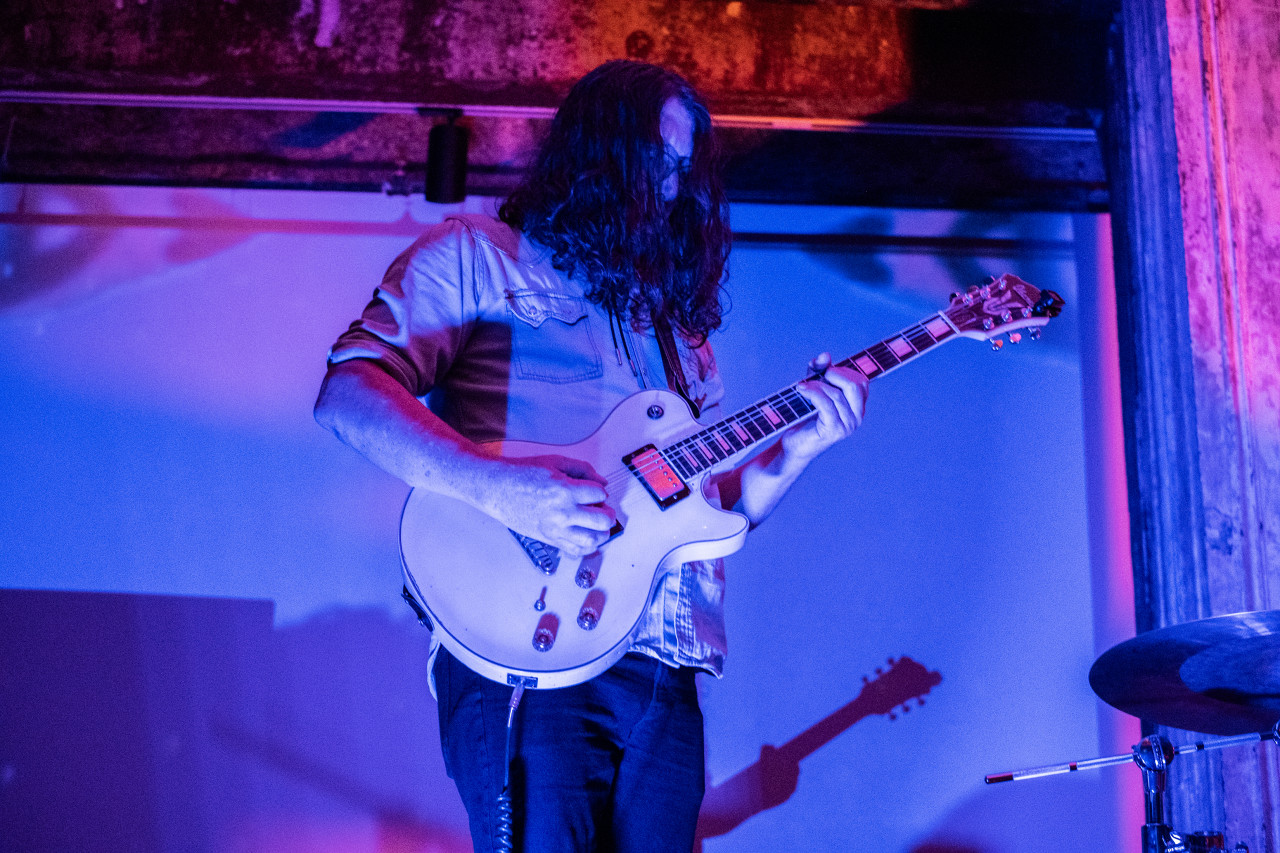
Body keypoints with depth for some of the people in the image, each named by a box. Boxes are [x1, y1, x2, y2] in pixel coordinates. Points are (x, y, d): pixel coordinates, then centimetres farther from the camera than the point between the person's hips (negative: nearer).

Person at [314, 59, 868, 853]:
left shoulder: (678, 324, 24)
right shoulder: (477, 256, 5)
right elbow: (348, 390, -8)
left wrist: (797, 446, 3)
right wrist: (496, 487, -22)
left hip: (664, 672, 6)